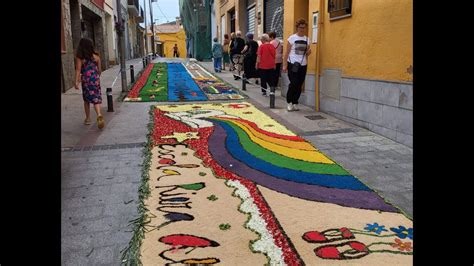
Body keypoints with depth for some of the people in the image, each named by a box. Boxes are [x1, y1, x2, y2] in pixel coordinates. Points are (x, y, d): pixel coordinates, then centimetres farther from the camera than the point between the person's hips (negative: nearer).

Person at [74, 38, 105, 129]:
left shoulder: (79, 57, -6)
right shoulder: (96, 56, 1)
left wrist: (77, 82, -12)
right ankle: (99, 114, -22)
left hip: (85, 80, -1)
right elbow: (99, 69, 8)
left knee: (86, 99, 14)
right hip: (95, 79, 1)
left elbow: (78, 70, -11)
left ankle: (88, 118, 22)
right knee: (96, 99, 3)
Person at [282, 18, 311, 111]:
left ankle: (295, 103, 16)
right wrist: (285, 65, -8)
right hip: (292, 64, -4)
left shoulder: (307, 39, 10)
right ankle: (289, 102, 8)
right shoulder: (292, 38, -2)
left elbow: (307, 53, 17)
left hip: (303, 65, 4)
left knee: (299, 85, 4)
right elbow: (287, 52, -3)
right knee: (293, 83, -9)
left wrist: (309, 52, -7)